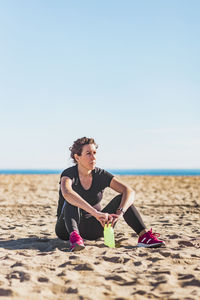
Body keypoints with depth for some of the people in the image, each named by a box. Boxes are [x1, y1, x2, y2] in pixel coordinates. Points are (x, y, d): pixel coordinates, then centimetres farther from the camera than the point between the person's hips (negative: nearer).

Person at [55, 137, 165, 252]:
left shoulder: (101, 175, -6)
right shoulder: (69, 174, -17)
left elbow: (130, 191, -18)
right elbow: (66, 193, -42)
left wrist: (119, 213, -38)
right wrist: (95, 213, -53)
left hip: (93, 229, 3)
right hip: (67, 228, -3)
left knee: (121, 199, -16)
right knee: (71, 201, -32)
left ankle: (144, 235, -30)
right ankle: (74, 237, -54)